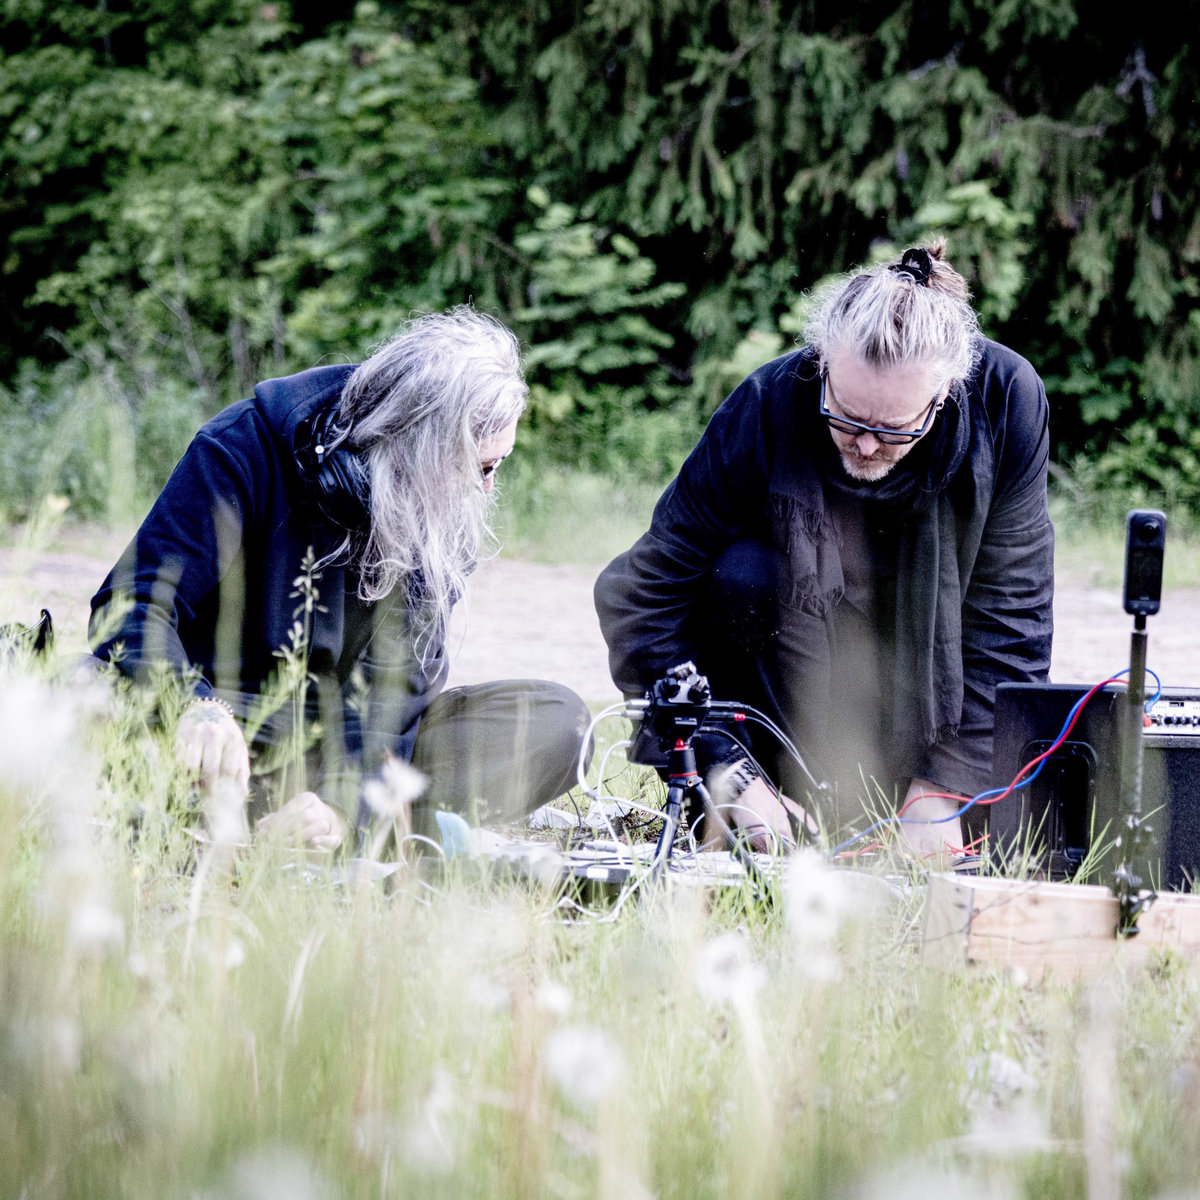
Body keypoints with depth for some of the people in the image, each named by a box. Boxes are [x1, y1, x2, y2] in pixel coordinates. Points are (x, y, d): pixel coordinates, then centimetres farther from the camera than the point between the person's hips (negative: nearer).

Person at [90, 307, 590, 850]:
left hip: (338, 739, 5)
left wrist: (344, 799, -30)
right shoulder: (242, 449, -15)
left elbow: (395, 676, -10)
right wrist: (195, 709, -44)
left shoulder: (447, 516, -2)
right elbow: (132, 605, -22)